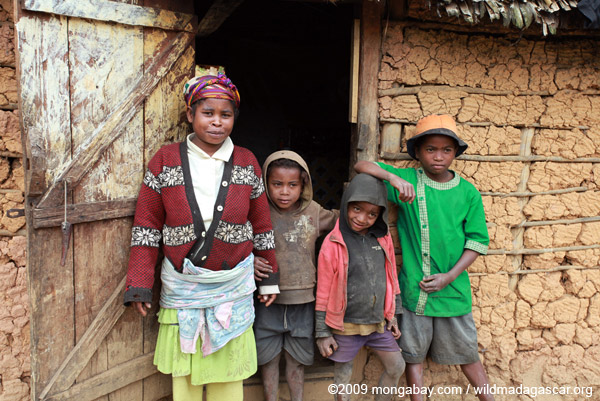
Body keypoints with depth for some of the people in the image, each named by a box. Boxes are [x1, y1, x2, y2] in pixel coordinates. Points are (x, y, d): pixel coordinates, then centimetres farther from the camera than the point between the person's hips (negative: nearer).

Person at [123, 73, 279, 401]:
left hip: (233, 287, 1)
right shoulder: (165, 161, -4)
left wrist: (269, 279, 8)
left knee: (228, 370, 13)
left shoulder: (247, 163, 1)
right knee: (184, 373, 12)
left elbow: (260, 225, 6)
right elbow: (146, 227, -2)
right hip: (181, 286, 0)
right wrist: (139, 285, -5)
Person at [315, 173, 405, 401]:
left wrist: (393, 315, 13)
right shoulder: (333, 244, -14)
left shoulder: (383, 238, -1)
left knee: (396, 367, 15)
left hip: (378, 323, 5)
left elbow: (391, 278, 10)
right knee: (343, 376, 11)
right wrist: (322, 333, -6)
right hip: (346, 326, -4)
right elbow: (324, 292, -9)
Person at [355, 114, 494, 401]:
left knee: (466, 353, 16)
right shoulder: (407, 181, -4)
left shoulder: (468, 192, -1)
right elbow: (361, 166, -9)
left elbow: (477, 241, 1)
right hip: (414, 288, -1)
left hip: (453, 289, 1)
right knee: (413, 354, 13)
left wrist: (449, 276, -9)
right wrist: (393, 177, -26)